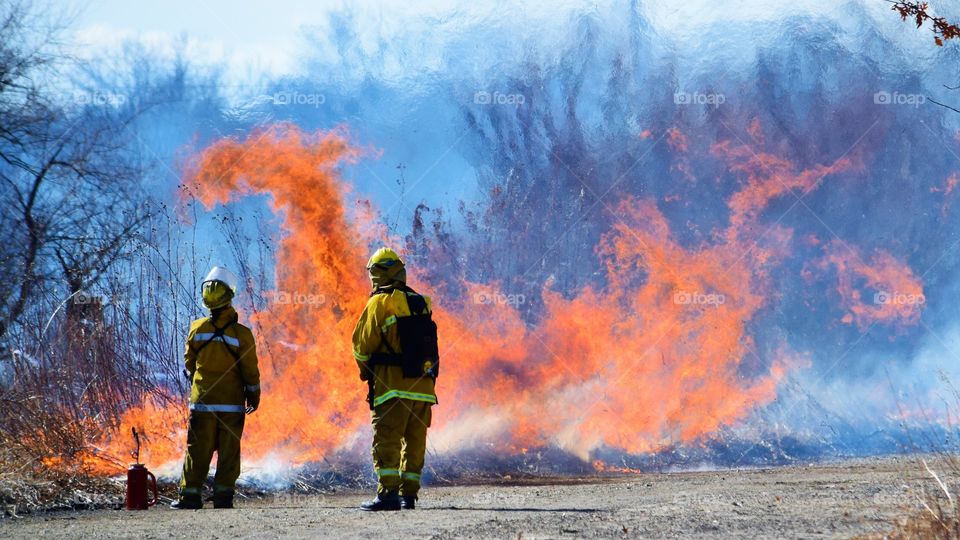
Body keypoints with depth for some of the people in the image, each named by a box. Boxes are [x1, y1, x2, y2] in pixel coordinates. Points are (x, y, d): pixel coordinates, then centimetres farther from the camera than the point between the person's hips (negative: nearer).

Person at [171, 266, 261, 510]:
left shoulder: (197, 329, -5)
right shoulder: (241, 334, -9)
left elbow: (189, 364, 6)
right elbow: (250, 370, -4)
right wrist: (254, 396, 10)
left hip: (202, 400, 1)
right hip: (232, 403, -1)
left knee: (198, 450, 6)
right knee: (229, 451, 6)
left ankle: (190, 494, 6)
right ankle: (223, 495, 5)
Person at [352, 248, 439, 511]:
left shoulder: (380, 303, -5)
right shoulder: (421, 303, 15)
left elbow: (362, 346, -2)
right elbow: (426, 345, 16)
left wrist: (366, 370, 17)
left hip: (394, 384, -6)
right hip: (424, 383, 6)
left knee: (385, 441, -6)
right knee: (414, 442, 10)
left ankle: (388, 493, -15)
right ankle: (409, 494, 10)